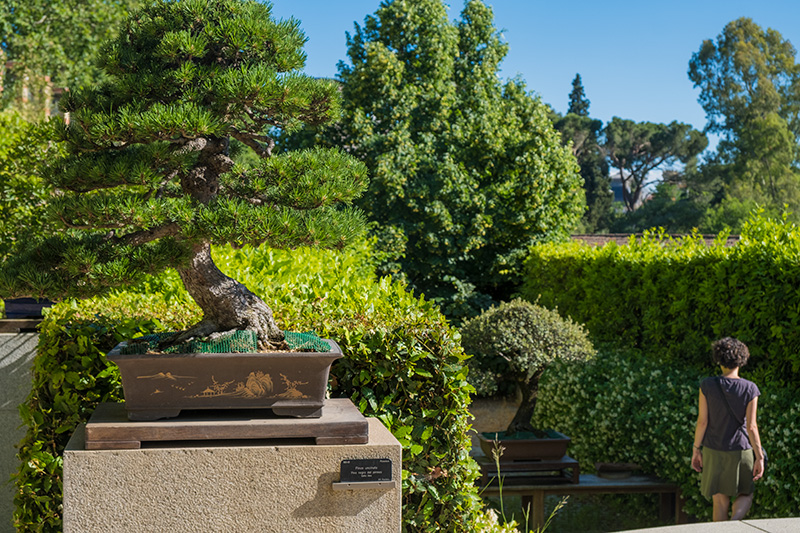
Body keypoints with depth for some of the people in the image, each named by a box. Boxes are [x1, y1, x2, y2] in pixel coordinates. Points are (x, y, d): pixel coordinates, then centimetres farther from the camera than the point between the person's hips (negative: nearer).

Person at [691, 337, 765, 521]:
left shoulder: (707, 385, -10)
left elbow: (702, 421, -8)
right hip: (741, 451, -1)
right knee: (745, 495, 17)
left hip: (713, 451, 1)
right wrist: (760, 457, -5)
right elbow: (751, 426, -12)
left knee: (720, 502, 12)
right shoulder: (750, 389, -11)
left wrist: (696, 450, 2)